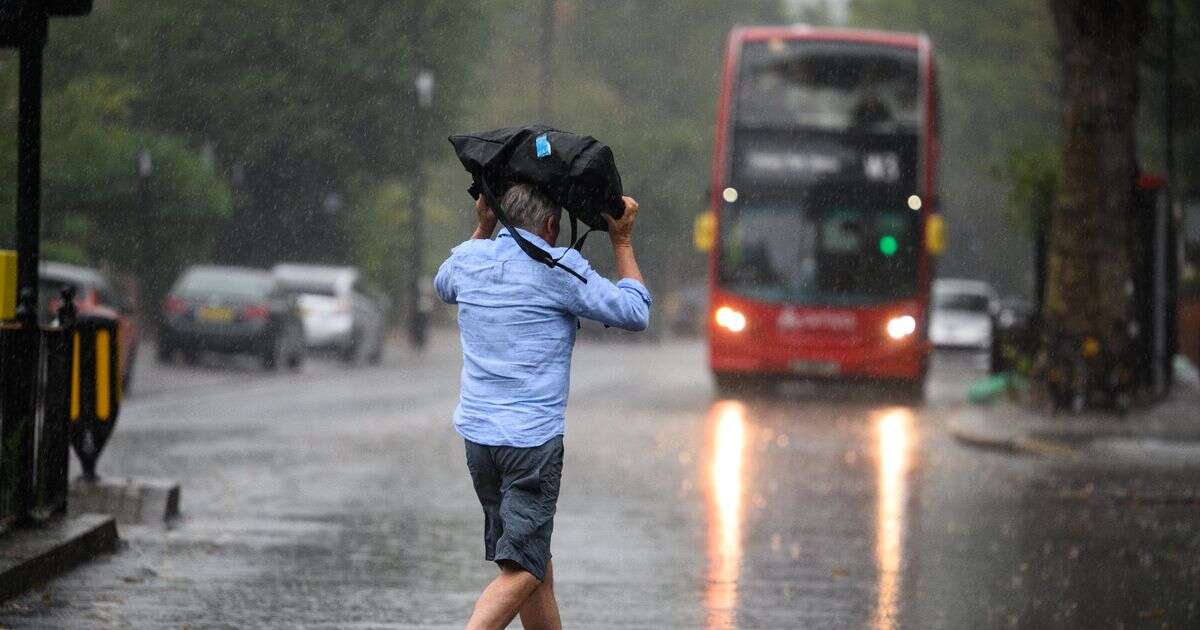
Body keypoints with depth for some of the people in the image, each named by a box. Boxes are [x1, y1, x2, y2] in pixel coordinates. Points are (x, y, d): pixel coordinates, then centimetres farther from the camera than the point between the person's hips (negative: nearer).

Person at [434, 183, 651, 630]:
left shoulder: (469, 258, 8)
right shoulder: (560, 269, -10)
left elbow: (444, 286, 34)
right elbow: (635, 313, -1)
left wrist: (483, 228, 35)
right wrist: (622, 241, 7)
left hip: (477, 433, 7)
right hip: (534, 438, -7)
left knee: (536, 559, 18)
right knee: (521, 570, -10)